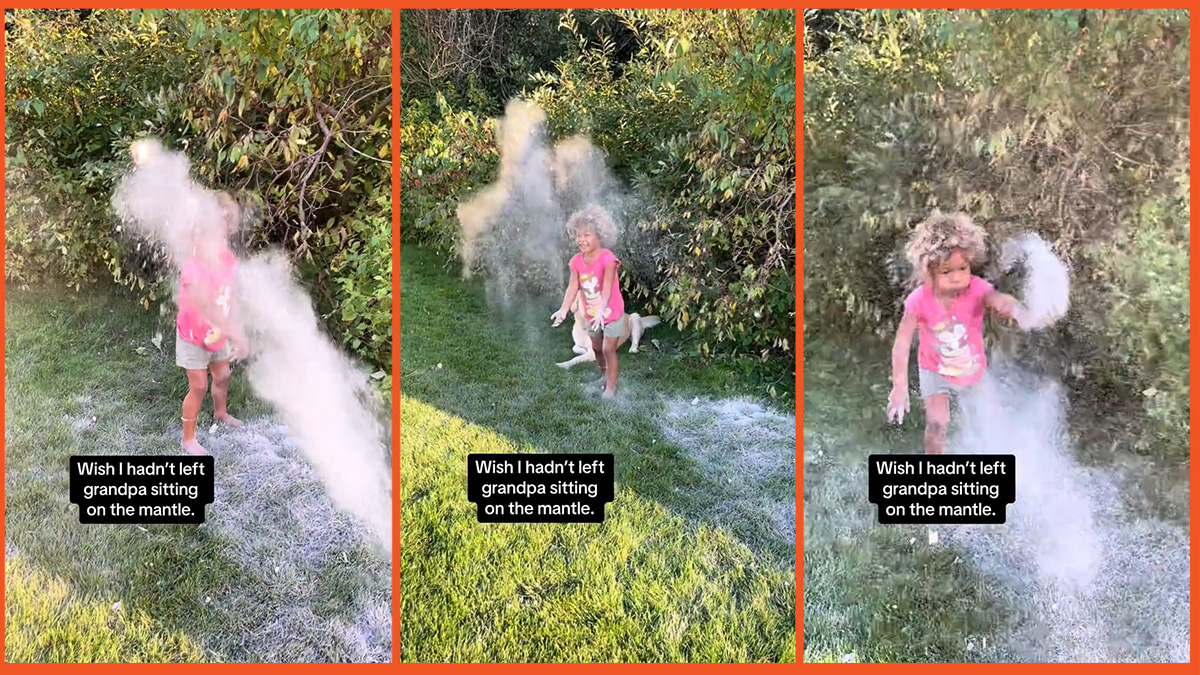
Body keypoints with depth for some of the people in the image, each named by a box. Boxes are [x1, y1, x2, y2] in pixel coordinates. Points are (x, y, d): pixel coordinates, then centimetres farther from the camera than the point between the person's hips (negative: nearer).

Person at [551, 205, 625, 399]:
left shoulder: (607, 259, -27)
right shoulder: (577, 261, -10)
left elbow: (607, 288, -36)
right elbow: (573, 287, -14)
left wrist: (601, 310, -49)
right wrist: (564, 309, -27)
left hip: (611, 313, -6)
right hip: (591, 314, 6)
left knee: (608, 349, -2)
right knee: (596, 348, 19)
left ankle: (611, 385, 12)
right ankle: (604, 375, 44)